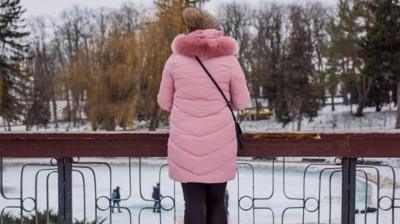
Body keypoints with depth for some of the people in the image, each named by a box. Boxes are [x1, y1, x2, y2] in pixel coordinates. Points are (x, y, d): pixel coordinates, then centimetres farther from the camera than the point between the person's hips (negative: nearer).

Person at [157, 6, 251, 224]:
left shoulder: (175, 59, 0)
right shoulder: (228, 60, -2)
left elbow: (164, 102, 7)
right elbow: (242, 102, 4)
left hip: (185, 142, 0)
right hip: (219, 141, 0)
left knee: (194, 203, 5)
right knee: (216, 202, 12)